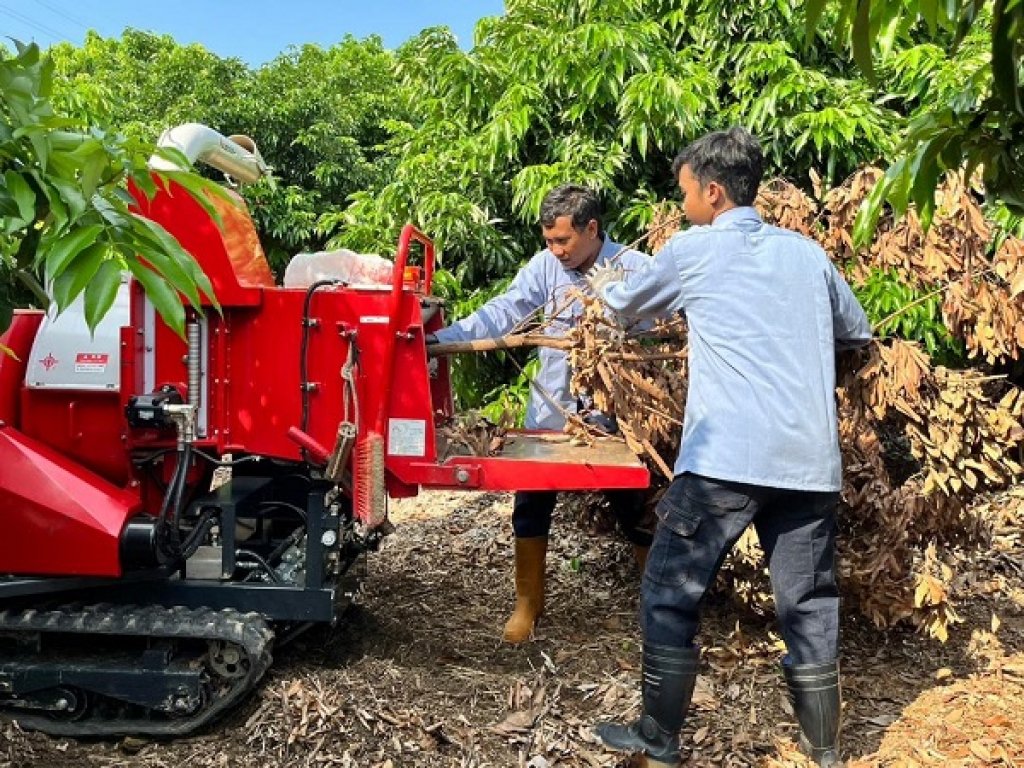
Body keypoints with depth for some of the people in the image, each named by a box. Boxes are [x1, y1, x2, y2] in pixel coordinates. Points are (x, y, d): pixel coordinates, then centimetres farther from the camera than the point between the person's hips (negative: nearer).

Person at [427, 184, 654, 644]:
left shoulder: (635, 269, -11)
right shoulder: (545, 266, -4)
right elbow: (502, 312, -11)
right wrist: (443, 338, -22)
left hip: (612, 416, -2)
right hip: (551, 411, 3)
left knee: (637, 513, 9)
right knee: (531, 507, 9)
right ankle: (528, 603, 28)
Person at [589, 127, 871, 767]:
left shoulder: (695, 248, 3)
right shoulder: (808, 252, 14)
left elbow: (629, 303, 20)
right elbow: (858, 334, 25)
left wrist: (605, 285, 41)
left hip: (726, 460, -5)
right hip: (811, 462, 5)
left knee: (670, 597, 8)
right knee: (810, 606, 13)